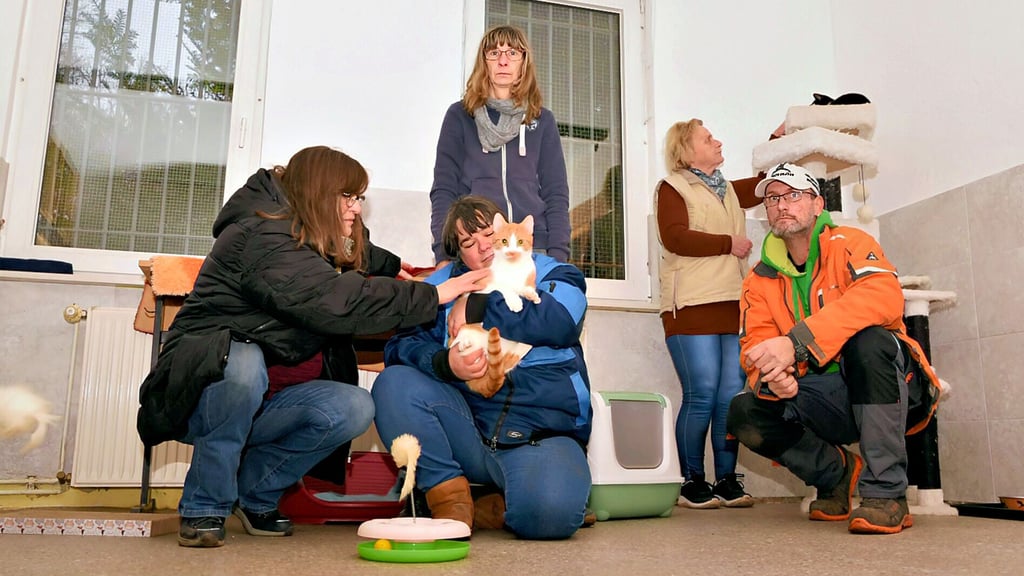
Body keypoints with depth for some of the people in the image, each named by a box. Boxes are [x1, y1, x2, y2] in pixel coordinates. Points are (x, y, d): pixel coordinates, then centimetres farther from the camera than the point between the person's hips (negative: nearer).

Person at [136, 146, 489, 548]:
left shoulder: (317, 247, 9)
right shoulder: (262, 235, -20)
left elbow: (364, 258, 34)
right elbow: (337, 302, -33)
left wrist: (402, 273, 18)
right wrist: (433, 296, -29)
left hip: (257, 402, 8)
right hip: (204, 390, -8)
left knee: (354, 408, -18)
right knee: (244, 360, -40)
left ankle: (253, 495, 3)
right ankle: (204, 508, -18)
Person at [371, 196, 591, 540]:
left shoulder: (553, 275, 9)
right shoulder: (443, 285, 14)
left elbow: (558, 321, -15)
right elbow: (402, 346, 0)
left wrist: (477, 308, -10)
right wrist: (445, 363, -21)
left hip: (542, 437, -2)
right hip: (467, 435, 3)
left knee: (551, 509, -34)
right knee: (393, 383, -20)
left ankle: (491, 511, 1)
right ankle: (452, 501, -11)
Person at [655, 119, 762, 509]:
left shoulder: (729, 190, 27)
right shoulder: (672, 188, 4)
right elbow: (675, 237, -11)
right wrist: (729, 243, -5)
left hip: (734, 305, 6)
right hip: (693, 307, -6)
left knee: (732, 396, 0)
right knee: (701, 396, -9)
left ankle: (727, 479, 10)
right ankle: (692, 481, 4)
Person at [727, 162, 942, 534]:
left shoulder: (848, 244, -6)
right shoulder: (760, 280, 7)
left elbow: (885, 296, -27)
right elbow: (755, 346, -3)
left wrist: (796, 342, -36)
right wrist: (770, 376, -29)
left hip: (886, 389, -3)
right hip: (823, 403, 4)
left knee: (869, 340, -34)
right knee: (744, 414, -21)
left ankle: (886, 492, -23)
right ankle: (838, 472, 7)